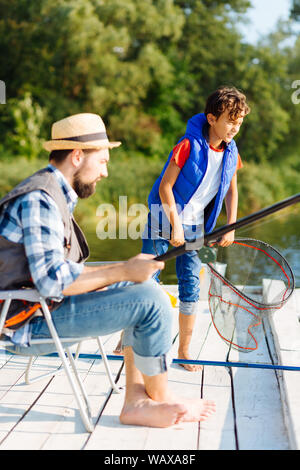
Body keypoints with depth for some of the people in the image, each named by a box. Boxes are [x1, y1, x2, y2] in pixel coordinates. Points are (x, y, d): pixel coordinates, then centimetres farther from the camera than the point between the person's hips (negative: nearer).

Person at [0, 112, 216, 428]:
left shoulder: (55, 195, 15)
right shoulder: (39, 200, -18)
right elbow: (53, 281, -26)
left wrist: (126, 267, 3)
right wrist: (124, 272, -19)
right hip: (33, 323, -11)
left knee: (143, 289, 12)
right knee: (151, 301, -16)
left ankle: (136, 401, 7)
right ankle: (160, 398, 5)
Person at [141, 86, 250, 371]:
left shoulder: (231, 152, 0)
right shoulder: (189, 145, -18)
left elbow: (231, 190, 14)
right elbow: (165, 186, -16)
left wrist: (230, 227, 5)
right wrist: (175, 226, -17)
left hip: (195, 225, 5)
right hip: (165, 219, -5)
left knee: (191, 286, 5)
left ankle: (184, 351, 16)